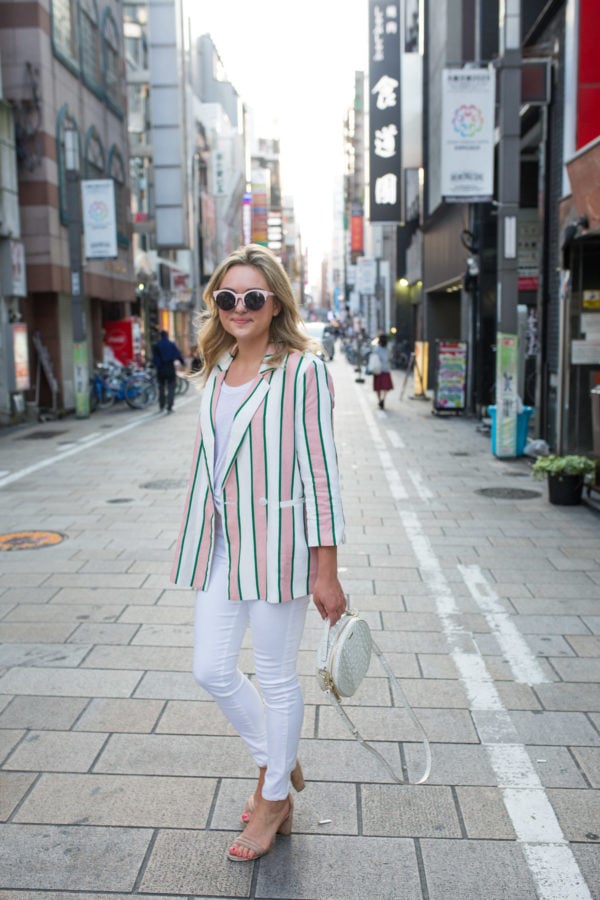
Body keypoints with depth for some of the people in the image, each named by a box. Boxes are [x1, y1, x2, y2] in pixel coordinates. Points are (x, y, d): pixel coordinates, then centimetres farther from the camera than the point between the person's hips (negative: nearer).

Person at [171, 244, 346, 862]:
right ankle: (278, 765, 38)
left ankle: (274, 801, 32)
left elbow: (320, 470, -11)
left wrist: (326, 571, -13)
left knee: (276, 678, 9)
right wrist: (199, 542, 17)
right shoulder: (216, 370, 10)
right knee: (212, 671, 11)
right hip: (219, 543, 7)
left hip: (276, 543, -6)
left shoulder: (302, 370, -9)